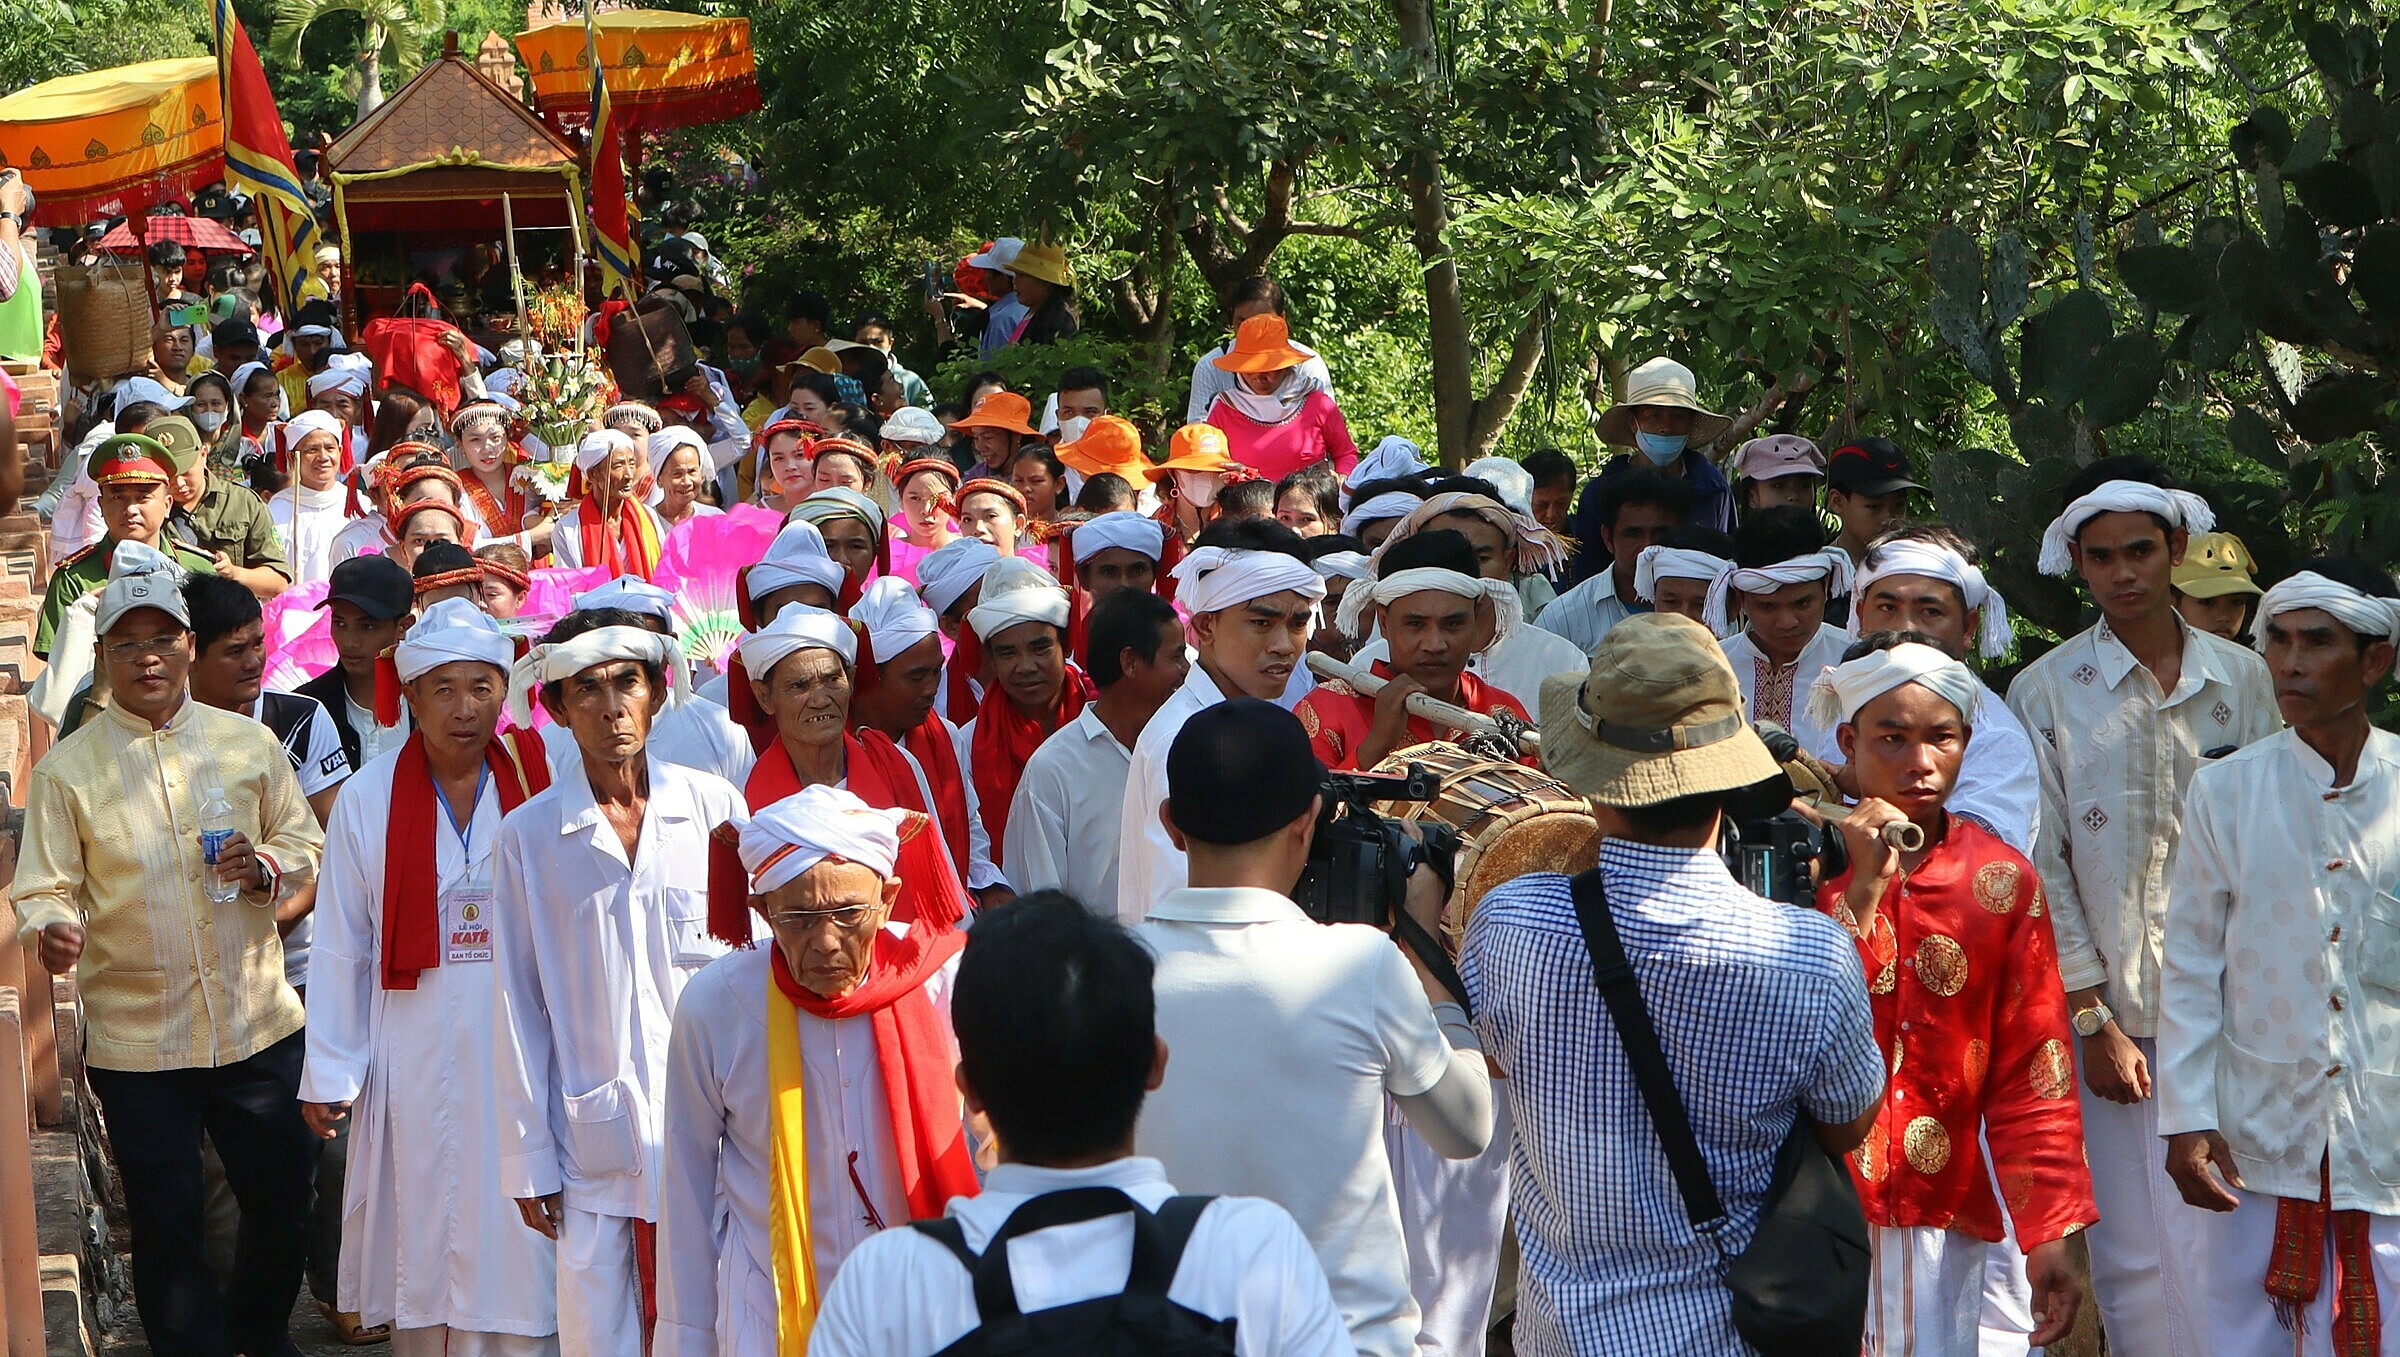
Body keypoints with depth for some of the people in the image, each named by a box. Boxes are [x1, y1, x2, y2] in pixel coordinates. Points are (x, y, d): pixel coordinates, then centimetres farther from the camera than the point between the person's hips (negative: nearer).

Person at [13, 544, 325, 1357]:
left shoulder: (248, 743, 5)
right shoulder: (67, 769, -2)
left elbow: (309, 848, 10)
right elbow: (42, 888, -5)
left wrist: (265, 867, -11)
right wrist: (50, 930, -28)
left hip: (259, 1024, 2)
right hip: (135, 1041, -2)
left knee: (283, 1199, 13)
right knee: (166, 1228, 3)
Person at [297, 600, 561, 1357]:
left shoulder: (542, 784, -1)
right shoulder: (368, 802, 1)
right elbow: (341, 948, 4)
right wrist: (330, 1073, 3)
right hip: (415, 1061, 1)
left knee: (517, 1250, 1)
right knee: (424, 1248, 7)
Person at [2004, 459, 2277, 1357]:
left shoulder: (2244, 680, 7)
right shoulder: (2045, 692, 1)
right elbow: (2042, 868, -1)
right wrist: (2092, 1018, -6)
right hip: (2112, 1007, -1)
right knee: (2133, 1256, -1)